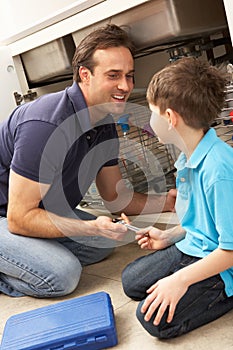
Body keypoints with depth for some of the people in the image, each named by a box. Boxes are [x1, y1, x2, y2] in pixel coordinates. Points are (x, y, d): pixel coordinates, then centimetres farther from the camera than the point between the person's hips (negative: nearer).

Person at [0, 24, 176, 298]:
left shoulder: (105, 126, -4)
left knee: (101, 246, 5)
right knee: (62, 275, -23)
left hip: (40, 210, 9)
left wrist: (169, 201, -10)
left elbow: (115, 197, 4)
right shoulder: (46, 125, -33)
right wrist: (92, 227, -35)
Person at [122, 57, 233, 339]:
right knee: (131, 281, 16)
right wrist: (168, 236, 8)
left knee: (154, 319, -19)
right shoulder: (189, 158, 1)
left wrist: (181, 279, -24)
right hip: (193, 248, 9)